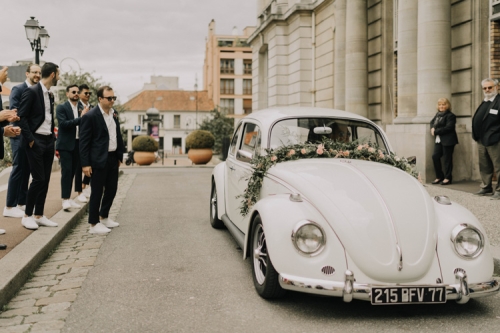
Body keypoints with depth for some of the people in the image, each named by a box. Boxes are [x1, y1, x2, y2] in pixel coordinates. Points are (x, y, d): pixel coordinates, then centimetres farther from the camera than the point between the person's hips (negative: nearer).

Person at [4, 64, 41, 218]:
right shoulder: (18, 89, -8)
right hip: (20, 135, -7)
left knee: (26, 170, 12)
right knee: (18, 169, -6)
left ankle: (22, 203, 21)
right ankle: (10, 206, 0)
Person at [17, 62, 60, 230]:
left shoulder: (50, 95, 13)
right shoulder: (31, 91, -11)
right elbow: (22, 117, -14)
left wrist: (53, 138, 10)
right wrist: (30, 139, -16)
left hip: (48, 141, 8)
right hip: (36, 142, -8)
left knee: (45, 179, 8)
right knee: (38, 179, -7)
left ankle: (39, 215, 16)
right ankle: (27, 216, 6)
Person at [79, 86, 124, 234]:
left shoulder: (114, 114, 9)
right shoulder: (90, 116, -12)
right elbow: (83, 141, -13)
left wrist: (120, 155, 12)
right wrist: (85, 164, -16)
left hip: (113, 158, 7)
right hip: (99, 160, -7)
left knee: (111, 190, 16)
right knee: (97, 192, 1)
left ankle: (104, 217, 34)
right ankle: (94, 224, 11)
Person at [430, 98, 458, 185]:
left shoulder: (450, 115, -10)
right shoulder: (437, 114, 15)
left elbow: (448, 128, -19)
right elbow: (432, 122, 25)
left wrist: (436, 131, -16)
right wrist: (432, 128, 2)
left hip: (447, 140, -8)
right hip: (438, 140, 8)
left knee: (447, 158, -2)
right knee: (435, 156, 4)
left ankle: (448, 178, 7)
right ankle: (439, 176, 16)